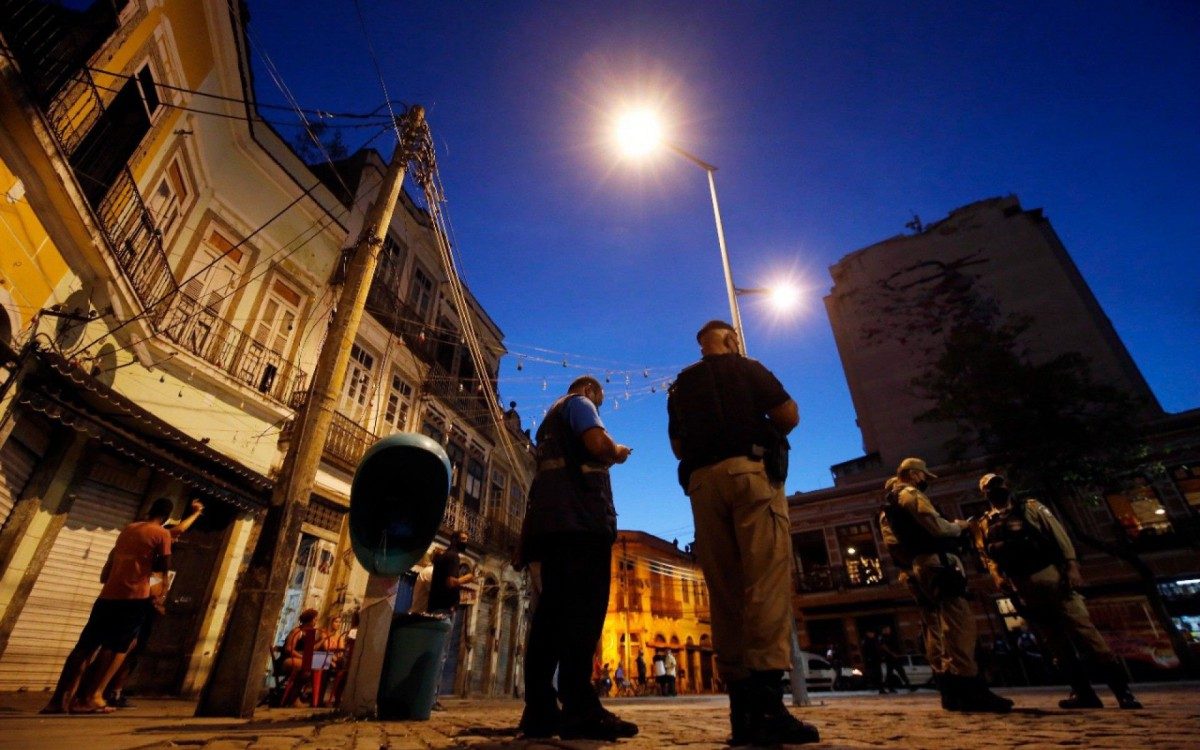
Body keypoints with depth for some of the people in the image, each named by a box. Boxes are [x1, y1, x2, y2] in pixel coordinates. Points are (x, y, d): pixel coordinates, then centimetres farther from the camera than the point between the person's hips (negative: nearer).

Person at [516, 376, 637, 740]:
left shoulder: (550, 417, 33)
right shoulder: (578, 403, 7)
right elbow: (597, 443, -12)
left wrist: (607, 457, 29)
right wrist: (618, 453, 9)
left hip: (551, 517, 9)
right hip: (580, 515, -9)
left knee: (553, 608, 4)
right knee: (584, 607, -15)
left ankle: (540, 710, 3)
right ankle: (579, 709, -20)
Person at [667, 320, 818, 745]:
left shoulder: (680, 386, 21)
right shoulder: (745, 368, 10)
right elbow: (789, 415, 3)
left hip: (701, 482, 4)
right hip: (751, 471, -4)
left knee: (724, 588, 1)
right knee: (767, 578, -10)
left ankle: (742, 707, 0)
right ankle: (767, 701, -20)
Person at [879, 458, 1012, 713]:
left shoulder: (887, 506, 26)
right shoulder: (910, 494, -5)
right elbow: (936, 526, -15)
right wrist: (958, 527, 6)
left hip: (913, 571, 10)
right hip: (933, 564, -10)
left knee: (935, 629, 7)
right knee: (959, 624, -13)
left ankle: (951, 692, 7)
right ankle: (971, 690, -18)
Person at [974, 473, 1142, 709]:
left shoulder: (1030, 507, 7)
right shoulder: (985, 525, 10)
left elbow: (1058, 534, -1)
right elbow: (987, 556, 8)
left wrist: (1071, 565, -12)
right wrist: (998, 577, -8)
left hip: (1051, 574, -2)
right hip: (1023, 588, 2)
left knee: (1083, 630, -6)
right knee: (1055, 642, 7)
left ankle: (1122, 689, 2)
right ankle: (1083, 692, 14)